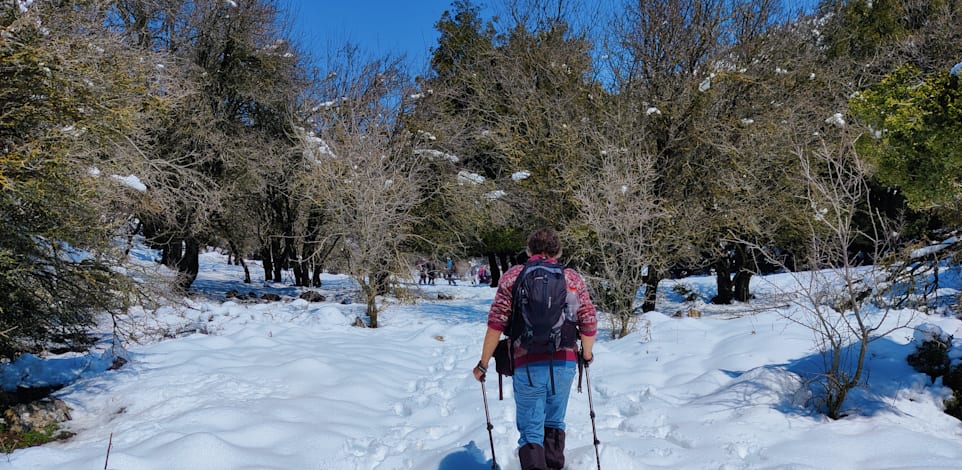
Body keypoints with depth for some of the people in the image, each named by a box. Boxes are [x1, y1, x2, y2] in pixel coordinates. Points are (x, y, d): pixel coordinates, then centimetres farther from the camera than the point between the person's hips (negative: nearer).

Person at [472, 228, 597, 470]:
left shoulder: (513, 276, 3)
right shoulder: (574, 278, 8)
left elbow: (496, 323, -2)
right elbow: (589, 324, 7)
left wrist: (483, 363, 4)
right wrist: (587, 355, 24)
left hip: (528, 364, -2)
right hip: (565, 362, 2)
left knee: (531, 431, 7)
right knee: (554, 423, 23)